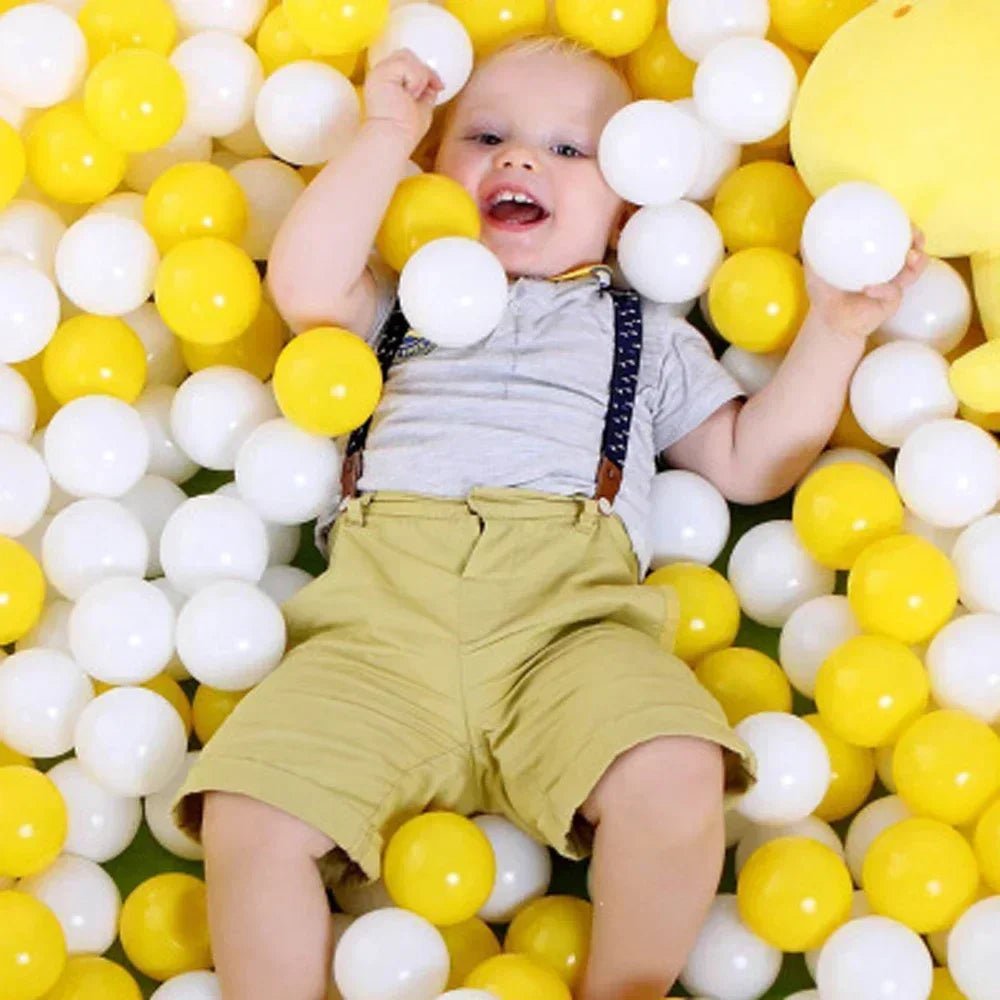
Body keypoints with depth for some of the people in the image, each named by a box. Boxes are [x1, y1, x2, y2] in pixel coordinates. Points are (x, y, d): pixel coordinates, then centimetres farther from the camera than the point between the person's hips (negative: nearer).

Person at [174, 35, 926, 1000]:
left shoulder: (645, 334, 30)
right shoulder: (405, 304, 30)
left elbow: (750, 460, 25)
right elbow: (305, 286, 10)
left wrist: (831, 331, 15)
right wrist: (385, 133, 12)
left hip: (566, 614, 0)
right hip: (381, 618, 1)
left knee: (674, 776, -32)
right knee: (248, 817, -25)